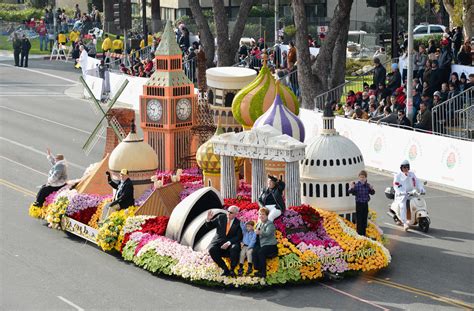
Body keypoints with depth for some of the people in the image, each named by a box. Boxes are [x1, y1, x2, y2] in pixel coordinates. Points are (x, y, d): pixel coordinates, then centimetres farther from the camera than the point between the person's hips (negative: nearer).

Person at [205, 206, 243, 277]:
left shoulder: (238, 223, -1)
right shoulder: (221, 217, 7)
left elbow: (238, 237, -8)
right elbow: (210, 226, 13)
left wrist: (229, 243, -23)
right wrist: (208, 219, -9)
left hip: (231, 243, -2)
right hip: (219, 241, 2)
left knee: (234, 248, -36)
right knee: (212, 249, -29)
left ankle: (232, 270, -18)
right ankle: (225, 269, -17)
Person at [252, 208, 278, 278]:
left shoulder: (270, 224, -5)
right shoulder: (259, 224, 19)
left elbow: (268, 233, -25)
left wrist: (260, 232, -45)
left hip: (270, 245, -6)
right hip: (261, 244, 6)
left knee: (261, 252, -33)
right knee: (254, 252, -25)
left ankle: (263, 272, -27)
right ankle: (258, 270, -20)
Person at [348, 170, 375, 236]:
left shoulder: (368, 185, 0)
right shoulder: (356, 185, -12)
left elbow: (372, 193, 8)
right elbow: (352, 192, -14)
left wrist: (371, 189, -12)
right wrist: (351, 188, -33)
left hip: (365, 204, 4)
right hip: (359, 204, -4)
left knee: (365, 219, 11)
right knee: (359, 219, 0)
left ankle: (364, 233, 22)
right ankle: (359, 233, 9)